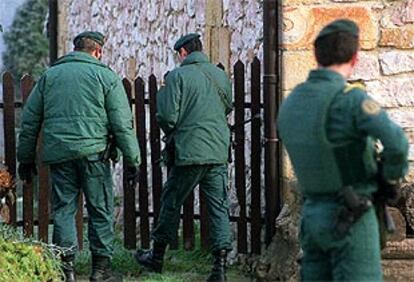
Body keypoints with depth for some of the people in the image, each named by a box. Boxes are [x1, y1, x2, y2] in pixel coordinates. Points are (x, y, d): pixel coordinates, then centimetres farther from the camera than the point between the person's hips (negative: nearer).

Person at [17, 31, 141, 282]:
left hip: (58, 153, 3)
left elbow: (29, 120, 13)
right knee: (101, 210, 6)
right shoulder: (106, 77, 5)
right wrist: (132, 160, 3)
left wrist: (26, 158, 19)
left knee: (63, 209, 7)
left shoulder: (50, 75, 14)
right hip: (93, 151, -3)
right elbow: (122, 124, -1)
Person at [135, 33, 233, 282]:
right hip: (219, 153, 4)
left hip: (189, 152, -3)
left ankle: (157, 256, 24)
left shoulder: (178, 76, -6)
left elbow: (168, 117, -11)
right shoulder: (220, 75, 8)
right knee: (219, 207, 3)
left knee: (171, 202, 12)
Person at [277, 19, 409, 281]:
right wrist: (393, 176, -9)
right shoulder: (350, 98, -17)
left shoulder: (290, 104, 6)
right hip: (351, 219, -7)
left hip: (312, 214, 7)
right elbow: (396, 142, -29)